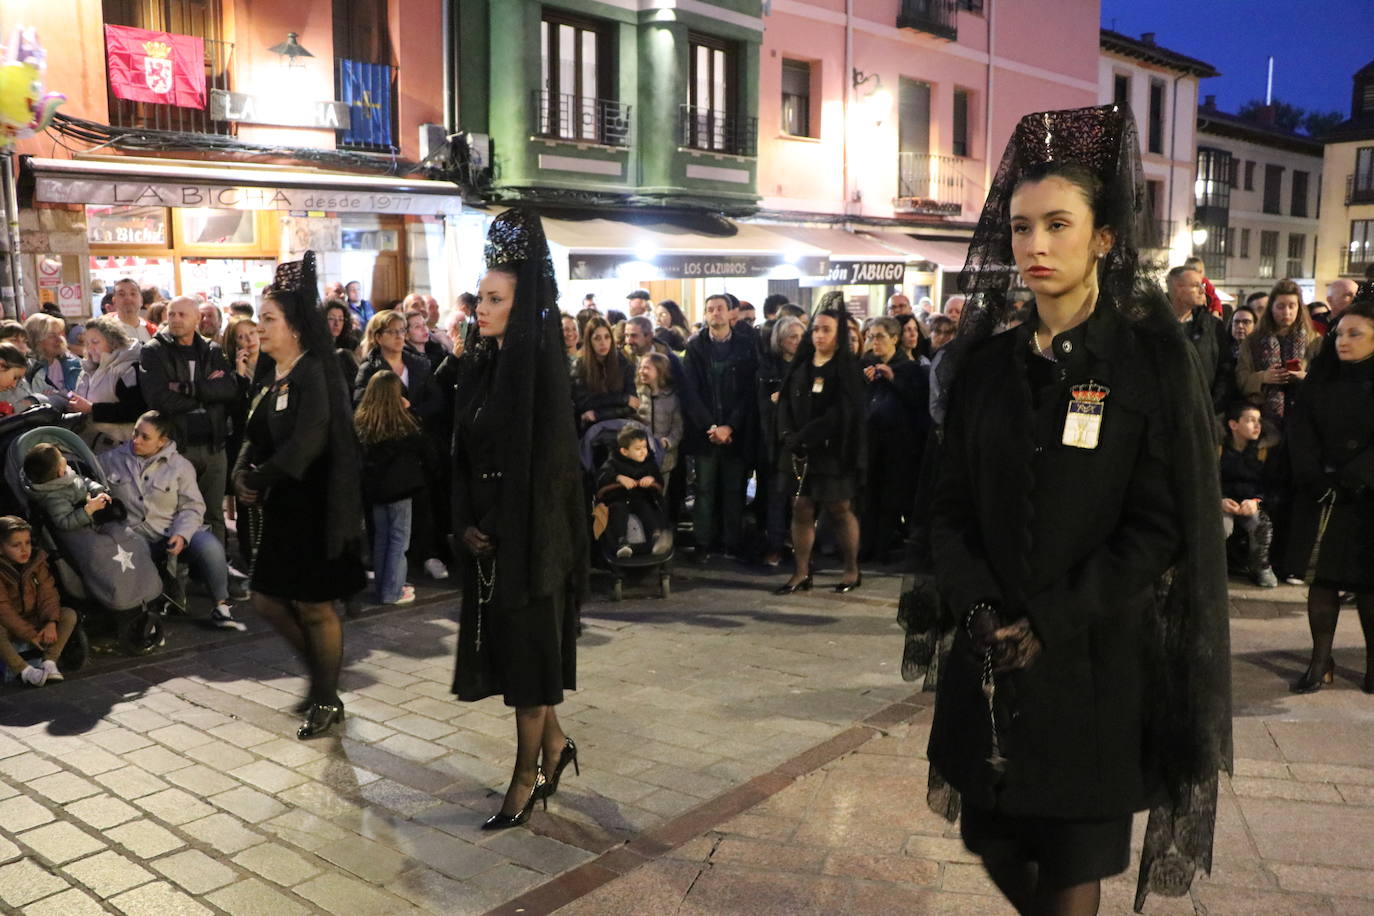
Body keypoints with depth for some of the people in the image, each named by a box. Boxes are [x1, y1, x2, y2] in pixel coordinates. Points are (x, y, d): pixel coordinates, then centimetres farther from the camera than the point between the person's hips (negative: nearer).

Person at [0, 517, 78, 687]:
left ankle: (49, 662, -24)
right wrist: (30, 634, -25)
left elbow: (48, 594, -8)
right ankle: (24, 671, -33)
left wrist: (51, 621, -25)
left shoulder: (37, 562, -2)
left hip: (34, 621, 5)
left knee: (69, 615, -17)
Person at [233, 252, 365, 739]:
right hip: (282, 506, 8)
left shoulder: (314, 373, -16)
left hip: (313, 507, -8)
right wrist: (243, 474, -9)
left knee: (313, 607, 3)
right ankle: (322, 673, 32)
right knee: (267, 600, 13)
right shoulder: (277, 377, 10)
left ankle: (327, 700, 21)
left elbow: (307, 440, -26)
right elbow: (256, 434, 9)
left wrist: (260, 479, -17)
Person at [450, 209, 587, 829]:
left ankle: (528, 775, 18)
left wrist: (501, 532, -15)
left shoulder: (541, 370, -14)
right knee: (504, 645, 15)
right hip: (485, 537, 7)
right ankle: (554, 743, 34)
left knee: (526, 650, 4)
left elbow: (546, 462, -17)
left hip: (527, 537, -7)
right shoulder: (477, 363, 7)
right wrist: (466, 523, -2)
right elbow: (463, 451, 9)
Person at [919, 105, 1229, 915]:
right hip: (992, 656, 3)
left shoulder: (1153, 362, -6)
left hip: (1095, 660, -3)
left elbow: (1162, 526, -10)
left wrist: (1050, 624, -17)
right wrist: (980, 608, -14)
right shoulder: (984, 363, 4)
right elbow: (952, 507, 3)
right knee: (997, 847, 14)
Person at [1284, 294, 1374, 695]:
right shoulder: (1322, 372, 6)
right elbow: (1300, 426, -1)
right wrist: (1314, 477, -12)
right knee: (1322, 576, 4)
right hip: (1320, 496, 3)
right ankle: (1320, 660, 10)